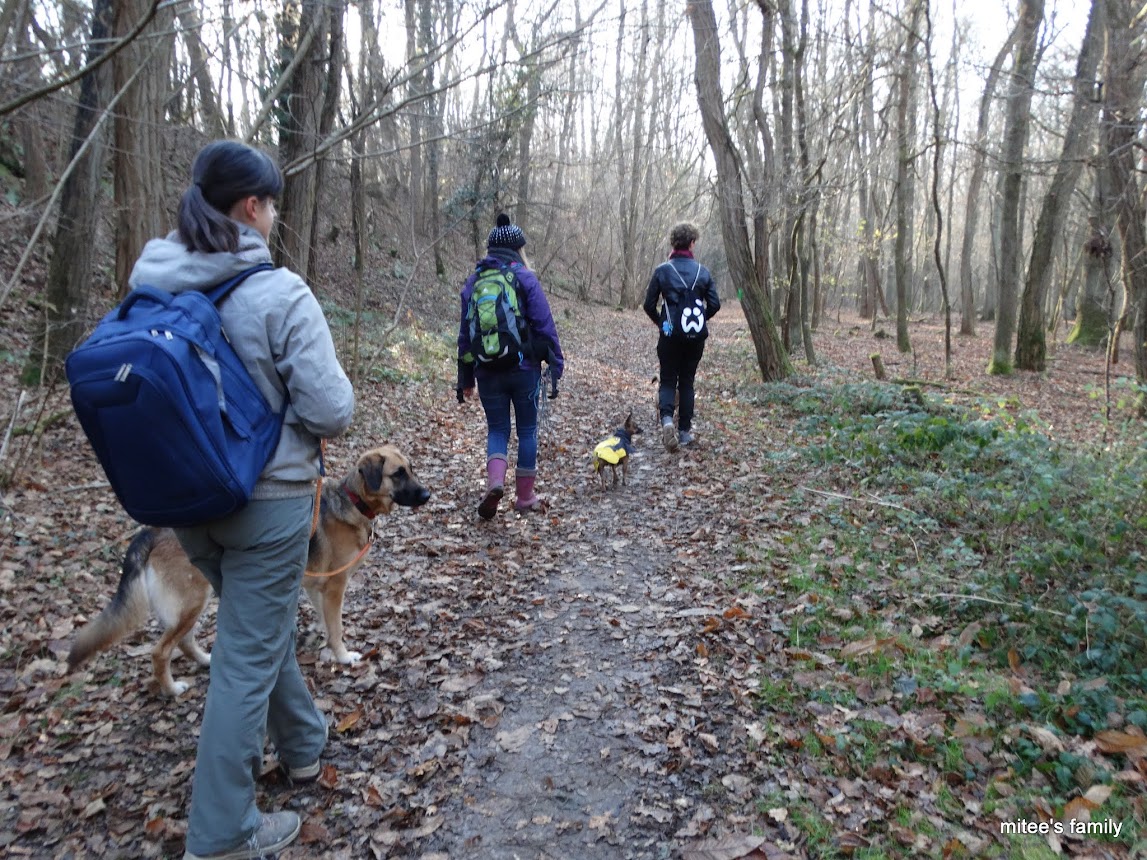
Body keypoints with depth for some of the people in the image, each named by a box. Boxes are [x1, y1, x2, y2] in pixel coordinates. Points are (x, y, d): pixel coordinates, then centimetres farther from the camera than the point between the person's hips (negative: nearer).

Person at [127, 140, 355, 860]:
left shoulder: (151, 281, -3)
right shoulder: (280, 293, -20)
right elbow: (332, 411, -20)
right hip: (269, 499, -6)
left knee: (261, 623, 26)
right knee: (248, 656, 6)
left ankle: (304, 744, 47)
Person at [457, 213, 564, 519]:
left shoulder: (474, 281, 5)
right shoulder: (525, 279, -6)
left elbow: (465, 331, 8)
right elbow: (545, 326, -9)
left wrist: (465, 378, 14)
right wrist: (556, 366, -1)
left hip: (487, 371, 3)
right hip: (524, 368, -2)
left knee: (497, 429, 13)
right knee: (527, 430, 12)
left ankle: (495, 481, -13)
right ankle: (525, 496, 18)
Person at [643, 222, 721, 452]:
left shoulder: (662, 271, -5)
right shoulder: (702, 271, 1)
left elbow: (649, 305, -4)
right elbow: (714, 305, 0)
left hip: (670, 335, -2)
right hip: (696, 336, 2)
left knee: (668, 380, 8)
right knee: (687, 381, 13)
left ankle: (667, 418, -20)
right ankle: (685, 431, 15)